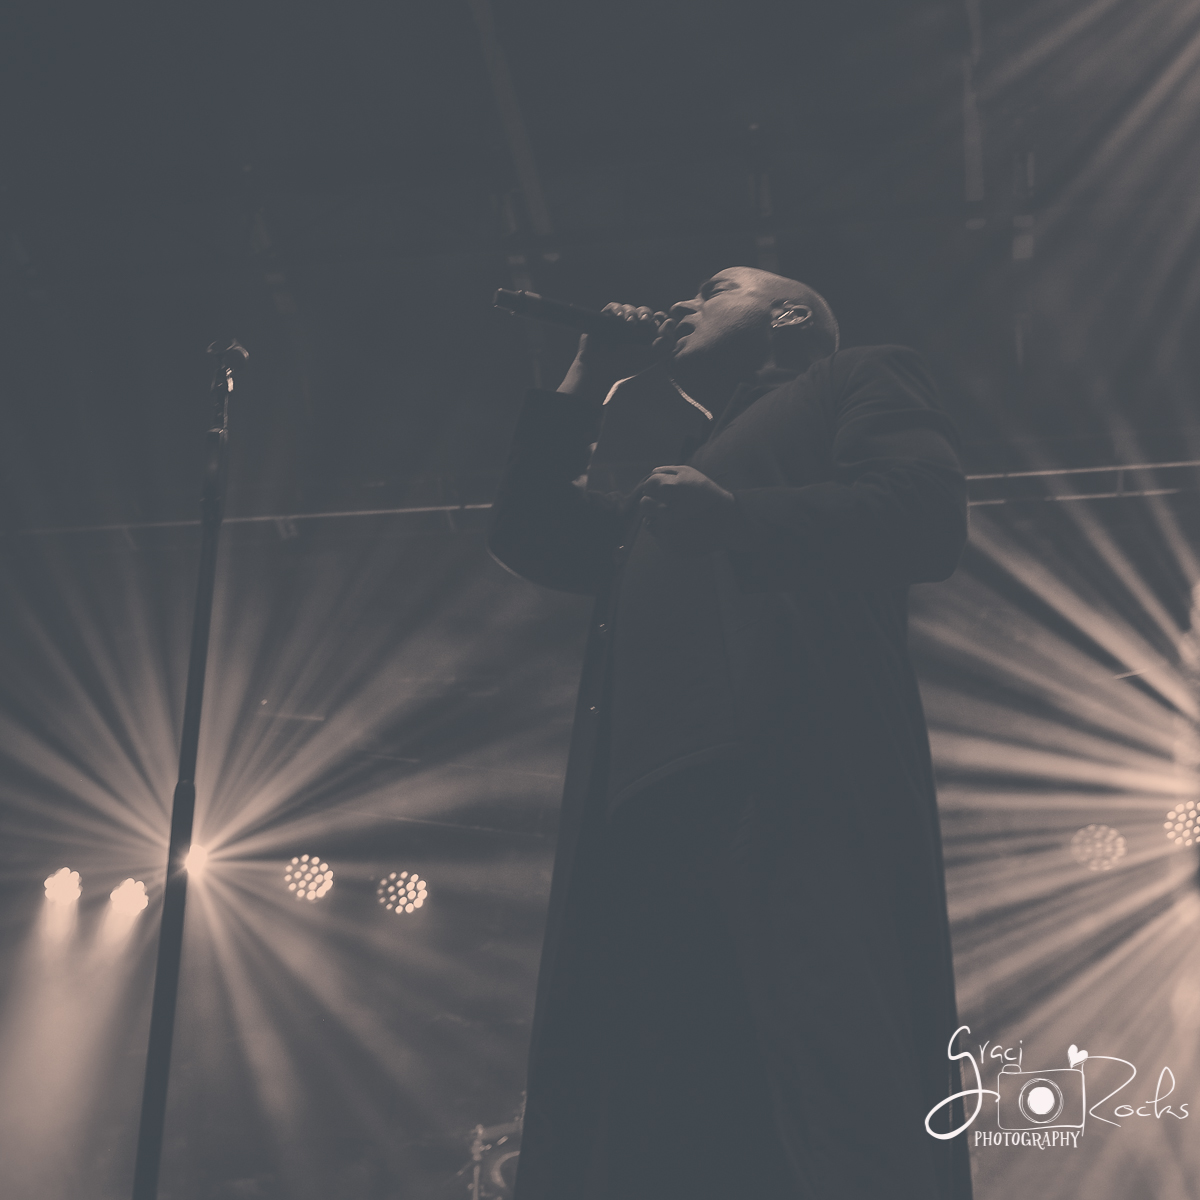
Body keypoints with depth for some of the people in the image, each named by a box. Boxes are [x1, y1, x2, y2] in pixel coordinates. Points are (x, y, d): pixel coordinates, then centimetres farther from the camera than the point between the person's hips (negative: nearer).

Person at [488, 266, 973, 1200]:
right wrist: (579, 392, 34)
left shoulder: (860, 379, 19)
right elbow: (534, 539, 38)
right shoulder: (669, 461, 40)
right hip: (648, 783, 7)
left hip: (794, 761, -6)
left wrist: (736, 514, -14)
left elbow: (924, 511, 0)